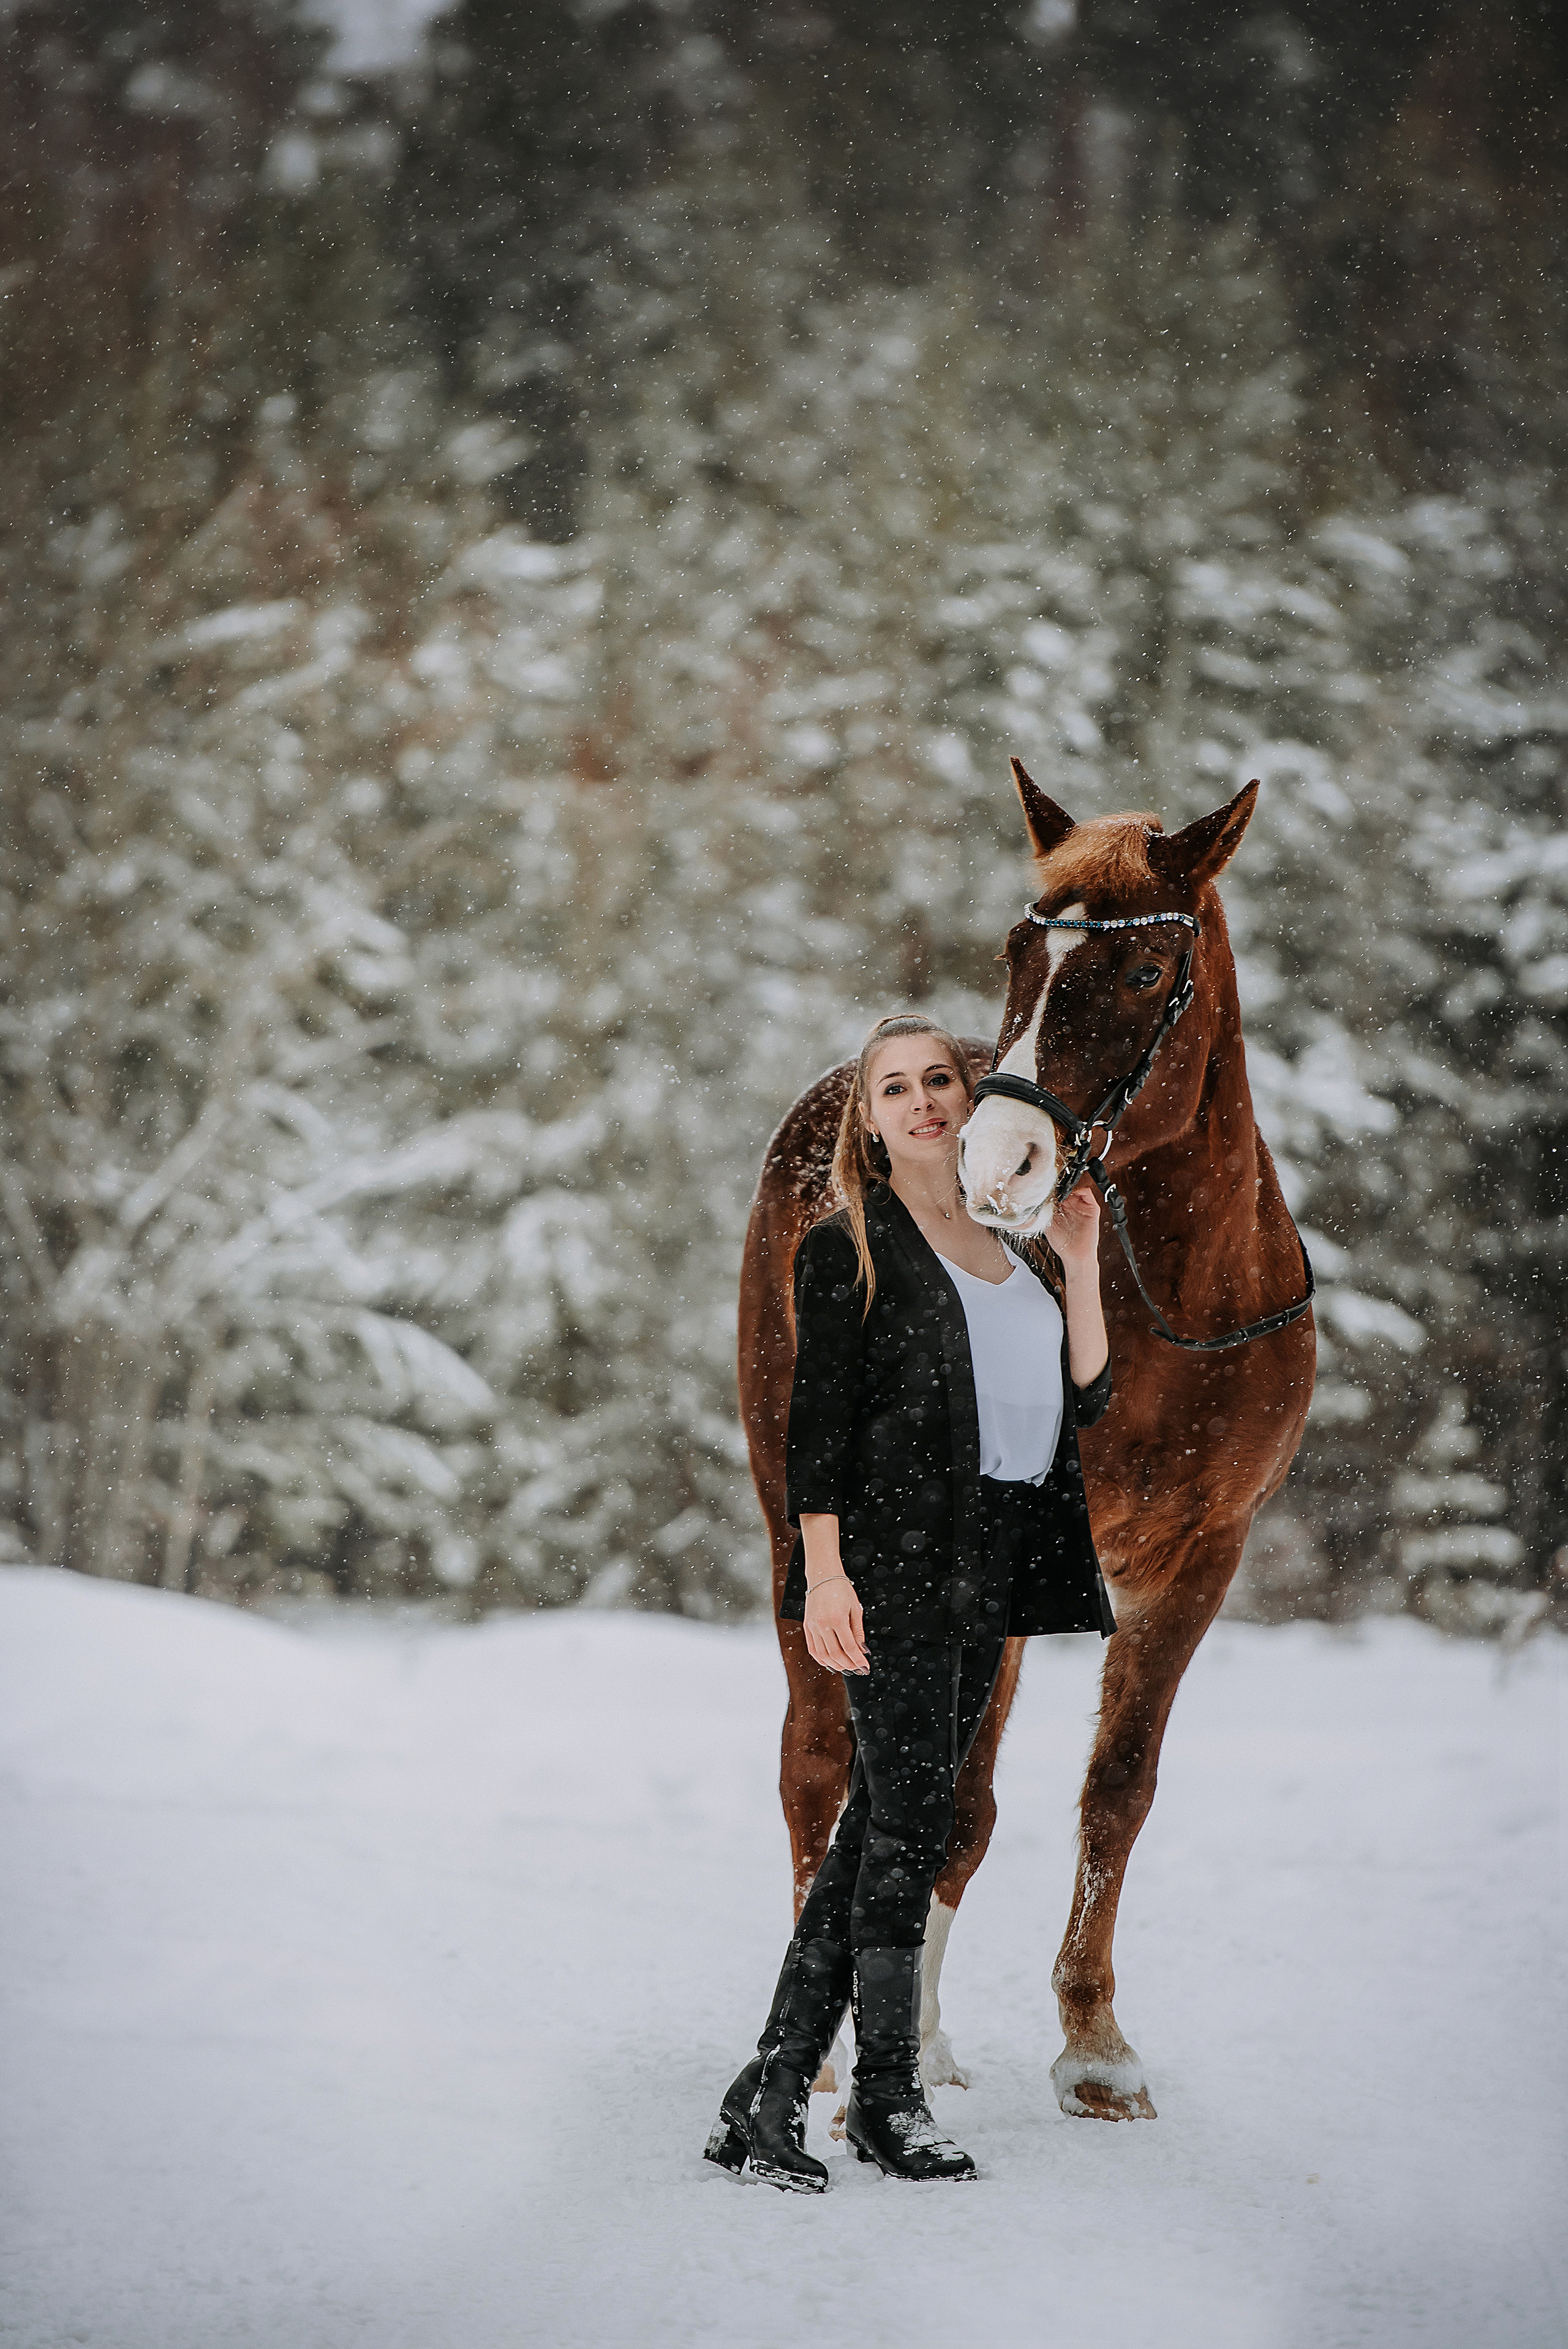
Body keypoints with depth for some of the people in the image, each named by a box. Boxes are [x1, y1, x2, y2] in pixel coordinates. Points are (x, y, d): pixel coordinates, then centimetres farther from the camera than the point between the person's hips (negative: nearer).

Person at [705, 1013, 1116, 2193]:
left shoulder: (1012, 1247, 19)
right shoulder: (850, 1251, 1)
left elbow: (1084, 1399, 15)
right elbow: (817, 1421, -6)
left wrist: (1080, 1262, 6)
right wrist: (823, 1571, -15)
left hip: (990, 1564, 6)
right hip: (896, 1555, -6)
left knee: (887, 1824, 4)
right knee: (910, 1815, -9)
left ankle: (772, 2088, 6)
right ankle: (887, 2095, 0)